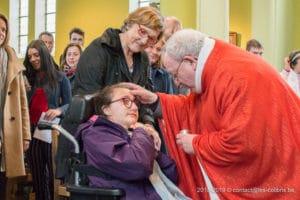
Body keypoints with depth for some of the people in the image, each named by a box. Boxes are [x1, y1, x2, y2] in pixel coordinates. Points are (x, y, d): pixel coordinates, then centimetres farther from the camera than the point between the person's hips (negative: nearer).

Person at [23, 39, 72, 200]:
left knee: (54, 173, 3)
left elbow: (69, 104, -1)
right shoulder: (27, 78, 12)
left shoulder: (60, 78, 0)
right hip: (33, 131, 4)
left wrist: (59, 110, -20)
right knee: (37, 174, 12)